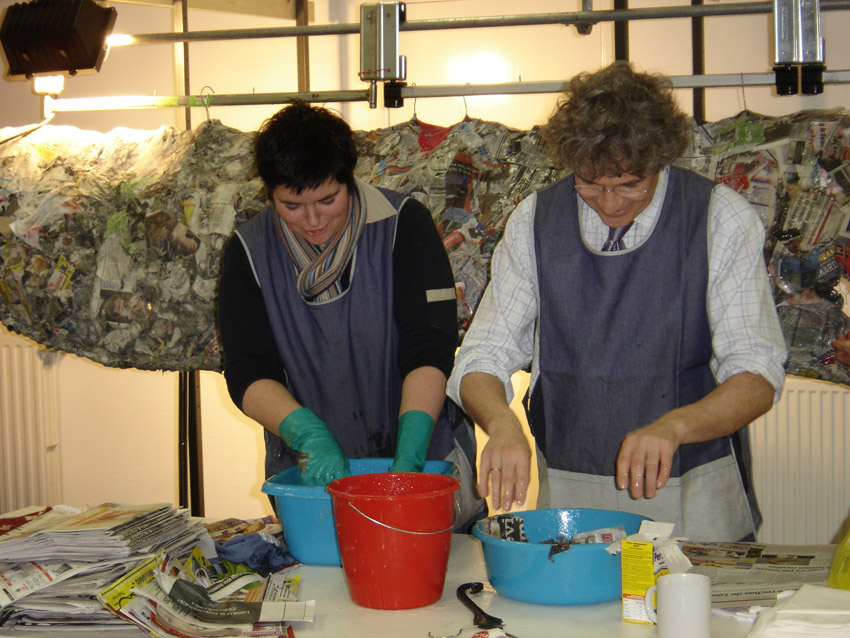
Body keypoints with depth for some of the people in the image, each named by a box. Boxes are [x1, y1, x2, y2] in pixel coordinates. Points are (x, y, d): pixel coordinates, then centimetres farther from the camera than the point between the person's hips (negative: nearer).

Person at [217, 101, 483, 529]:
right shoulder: (248, 252, 0)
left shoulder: (404, 225, -6)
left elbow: (430, 351, -13)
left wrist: (408, 457, -25)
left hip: (425, 459, -1)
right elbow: (246, 373, -6)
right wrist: (311, 436, -23)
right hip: (310, 474, 2)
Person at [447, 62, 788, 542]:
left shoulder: (721, 218, -3)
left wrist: (672, 426, -26)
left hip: (691, 495, -1)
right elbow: (484, 357, 3)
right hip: (567, 496, 2)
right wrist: (502, 424, -19)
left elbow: (757, 375, -7)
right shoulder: (535, 222, 3)